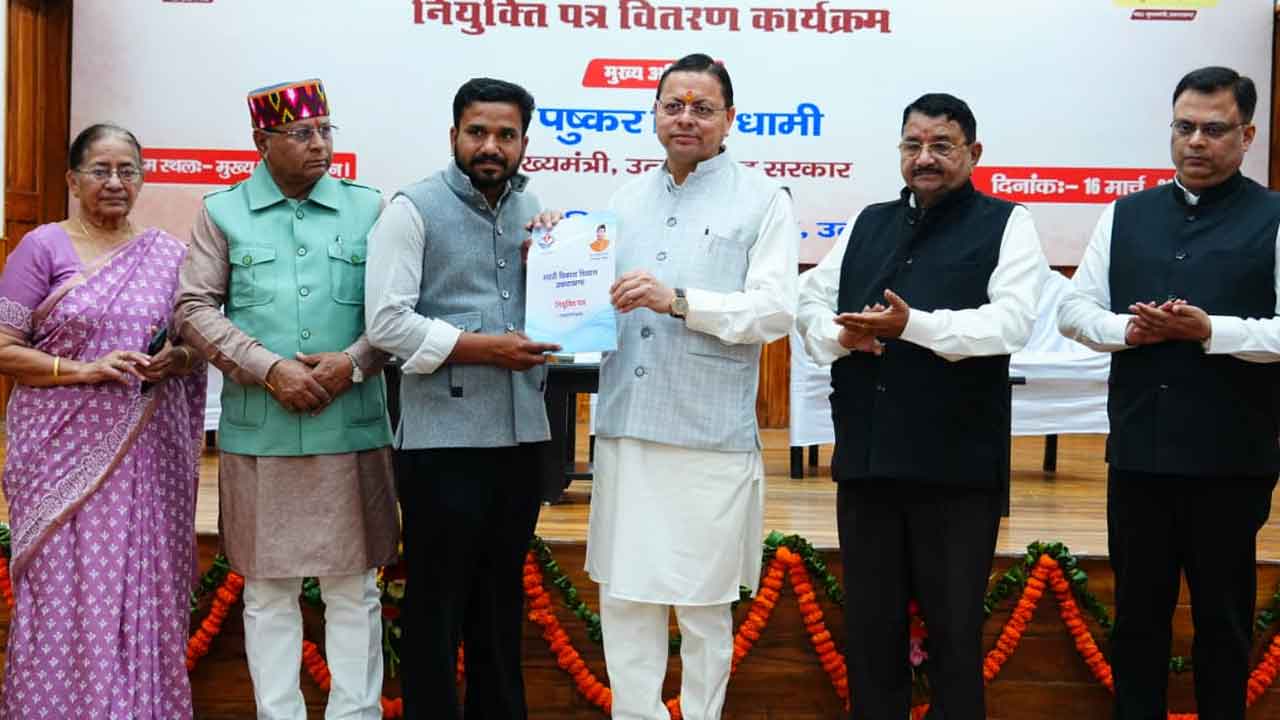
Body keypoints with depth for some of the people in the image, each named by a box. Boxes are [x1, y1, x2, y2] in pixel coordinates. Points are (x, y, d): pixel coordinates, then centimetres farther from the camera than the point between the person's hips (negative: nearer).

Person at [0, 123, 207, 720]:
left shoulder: (170, 254, 9)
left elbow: (198, 347, 16)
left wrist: (177, 359, -6)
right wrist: (84, 369, -15)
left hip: (147, 453, 3)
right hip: (65, 452, -2)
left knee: (144, 588, 4)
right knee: (65, 590, -2)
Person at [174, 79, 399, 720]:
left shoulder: (368, 208, 7)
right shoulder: (222, 212, 6)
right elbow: (195, 309, 0)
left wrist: (352, 363, -11)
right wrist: (271, 369, -11)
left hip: (351, 428, 0)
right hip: (257, 432, 0)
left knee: (354, 585, 5)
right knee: (267, 588, 7)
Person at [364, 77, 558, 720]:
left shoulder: (533, 210, 12)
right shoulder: (414, 210, -6)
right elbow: (386, 322, -15)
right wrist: (480, 347, -18)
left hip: (521, 434, 6)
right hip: (444, 441, -6)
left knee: (502, 596, 17)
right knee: (437, 600, 4)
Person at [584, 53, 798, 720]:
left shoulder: (763, 200, 0)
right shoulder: (627, 197, 14)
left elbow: (775, 309, -10)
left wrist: (678, 301, -20)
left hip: (710, 437, -4)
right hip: (625, 427, 4)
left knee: (703, 605, 7)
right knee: (623, 594, 9)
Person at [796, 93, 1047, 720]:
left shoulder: (1006, 225, 0)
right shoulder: (867, 224, 15)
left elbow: (1010, 321, -15)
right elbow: (811, 305, 13)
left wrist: (913, 325, -26)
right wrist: (842, 334, -10)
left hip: (958, 462, -4)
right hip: (865, 455, 4)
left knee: (954, 625, 6)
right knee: (869, 621, 13)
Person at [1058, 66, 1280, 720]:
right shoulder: (1125, 216, 10)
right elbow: (1074, 308, 9)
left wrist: (1211, 330, -21)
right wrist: (1127, 329, -10)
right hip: (1137, 451, 3)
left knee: (1224, 614, 11)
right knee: (1137, 610, 14)